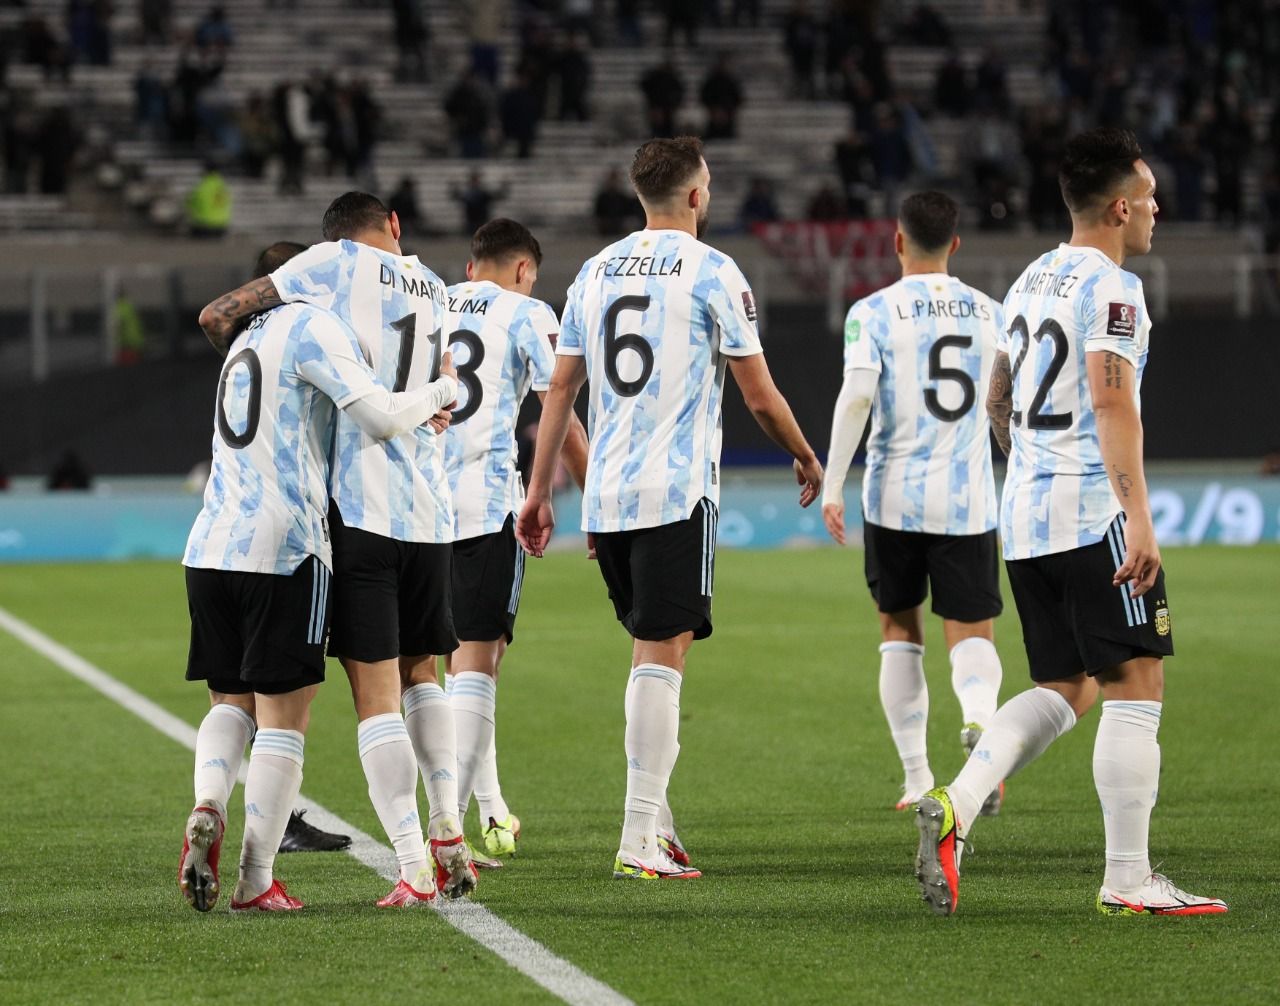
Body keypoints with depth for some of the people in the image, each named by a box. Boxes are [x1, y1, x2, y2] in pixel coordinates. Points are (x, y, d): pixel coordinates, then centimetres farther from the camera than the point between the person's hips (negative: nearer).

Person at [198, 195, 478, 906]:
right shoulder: (434, 289, 16)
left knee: (376, 692, -4)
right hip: (432, 509, 5)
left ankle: (413, 867, -11)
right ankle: (448, 828, 11)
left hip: (363, 507, -5)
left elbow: (218, 315, 1)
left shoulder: (337, 262, -1)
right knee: (421, 673, 23)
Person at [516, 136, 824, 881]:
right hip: (677, 490, -6)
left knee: (650, 647, 17)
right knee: (663, 654, -6)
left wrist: (540, 492, 17)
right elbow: (761, 397, -2)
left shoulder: (597, 271, 12)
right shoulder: (711, 272, -5)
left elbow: (561, 388, 13)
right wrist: (806, 458, 15)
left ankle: (657, 817, 14)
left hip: (606, 495, 6)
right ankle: (640, 839, -10)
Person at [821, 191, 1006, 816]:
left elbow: (856, 395, -15)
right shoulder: (988, 313, 8)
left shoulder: (874, 312, -3)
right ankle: (980, 716, -31)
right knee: (971, 634, 3)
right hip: (968, 499, 1)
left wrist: (832, 485, -13)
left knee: (900, 630, 13)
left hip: (896, 497, -1)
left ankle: (917, 778, 12)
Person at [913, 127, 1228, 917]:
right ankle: (1128, 880, -4)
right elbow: (1113, 404, -22)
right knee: (1135, 684, -3)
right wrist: (1139, 518, -26)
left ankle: (956, 807, -4)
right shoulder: (1111, 288, -11)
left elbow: (999, 400, 24)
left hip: (1024, 517, 9)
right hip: (1093, 513, -9)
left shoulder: (1033, 280, 16)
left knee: (1067, 688, 14)